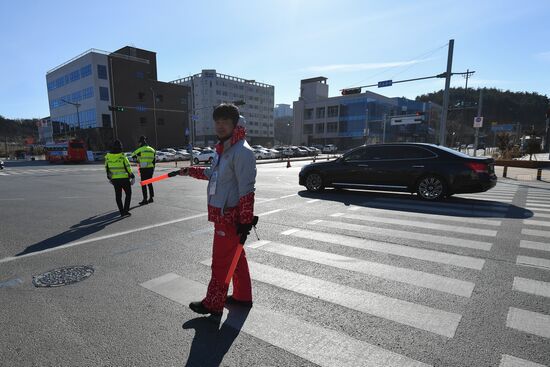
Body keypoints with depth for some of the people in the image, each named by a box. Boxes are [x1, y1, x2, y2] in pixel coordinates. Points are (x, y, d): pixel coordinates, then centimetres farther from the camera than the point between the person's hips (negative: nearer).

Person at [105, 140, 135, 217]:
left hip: (114, 179, 4)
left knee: (118, 196, 14)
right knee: (128, 193, 11)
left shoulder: (108, 157, 0)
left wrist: (109, 178, 21)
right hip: (124, 178, -4)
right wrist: (132, 177, -2)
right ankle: (126, 210, 1)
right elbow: (128, 168, -12)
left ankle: (122, 212, 16)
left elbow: (107, 168, 9)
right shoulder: (123, 157, -14)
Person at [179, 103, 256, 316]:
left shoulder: (242, 152, -20)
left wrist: (245, 222, -23)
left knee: (221, 261, 4)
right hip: (223, 214, 10)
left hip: (230, 217, -10)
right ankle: (242, 296, 34)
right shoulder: (223, 149, 12)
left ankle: (213, 305, 21)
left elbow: (246, 191, -23)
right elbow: (213, 173, 29)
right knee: (236, 257, 19)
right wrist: (190, 171, 28)